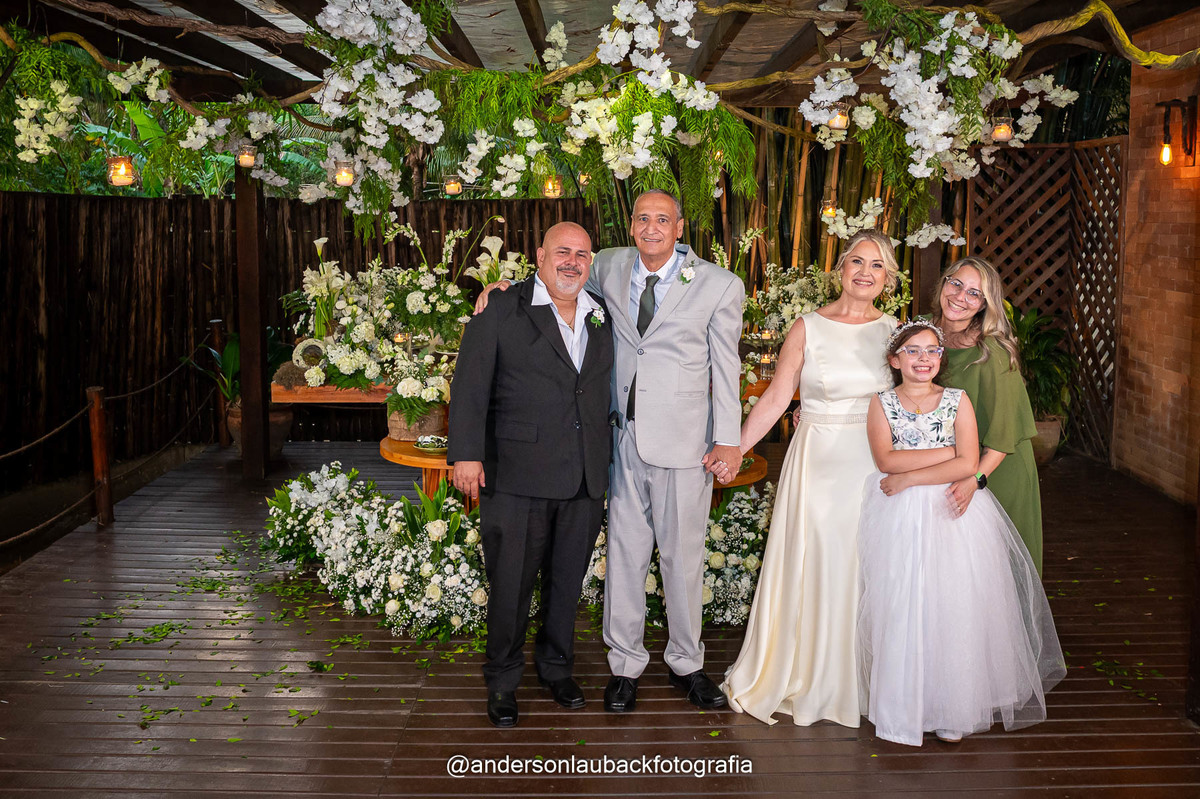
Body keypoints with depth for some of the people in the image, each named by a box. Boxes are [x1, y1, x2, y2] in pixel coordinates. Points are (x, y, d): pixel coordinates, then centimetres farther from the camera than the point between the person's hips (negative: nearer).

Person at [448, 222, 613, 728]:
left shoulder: (603, 317, 11)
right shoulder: (501, 312, -2)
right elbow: (470, 386, -7)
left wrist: (607, 460, 13)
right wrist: (466, 453, -15)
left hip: (585, 480, 4)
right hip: (517, 477, -4)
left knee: (567, 582, 16)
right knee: (510, 586, 6)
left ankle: (556, 667, 36)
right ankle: (503, 681, 25)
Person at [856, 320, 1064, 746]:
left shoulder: (958, 400, 5)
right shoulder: (882, 402, 6)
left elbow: (968, 465, -6)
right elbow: (886, 459, -9)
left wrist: (909, 477, -11)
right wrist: (948, 453, -10)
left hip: (954, 516, 0)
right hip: (899, 519, 0)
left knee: (954, 607, -3)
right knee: (902, 610, -4)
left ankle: (953, 709, 10)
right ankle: (903, 708, 8)